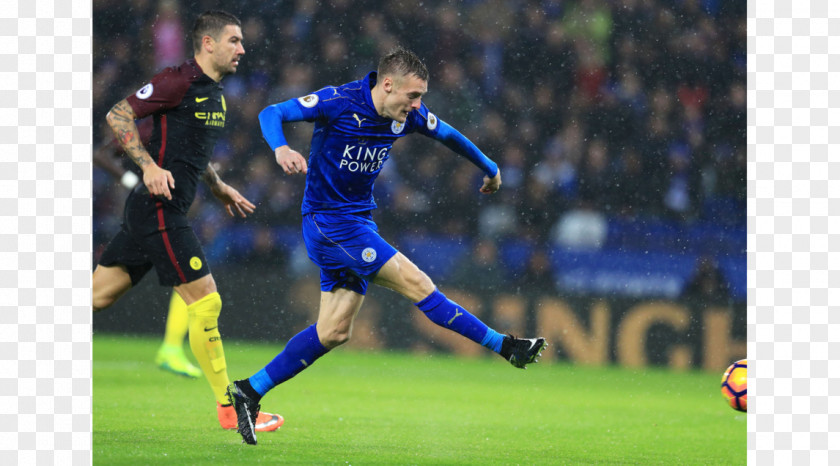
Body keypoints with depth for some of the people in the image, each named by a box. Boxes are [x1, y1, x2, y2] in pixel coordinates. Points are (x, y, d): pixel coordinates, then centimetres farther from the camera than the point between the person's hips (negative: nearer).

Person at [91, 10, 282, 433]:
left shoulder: (214, 93, 16)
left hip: (164, 211, 10)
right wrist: (149, 165, -23)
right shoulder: (178, 81, -13)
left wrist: (219, 188, 24)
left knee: (97, 296, 11)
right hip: (158, 211, -10)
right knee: (205, 302, -7)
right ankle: (229, 408, -1)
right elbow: (117, 115, -14)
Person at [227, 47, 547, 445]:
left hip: (357, 223, 8)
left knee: (334, 331, 4)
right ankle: (502, 346, -6)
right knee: (416, 284, -12)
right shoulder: (340, 102, -17)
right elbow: (271, 114, -16)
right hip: (329, 220, -8)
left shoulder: (407, 116, 2)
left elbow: (447, 135, 20)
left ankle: (250, 390, 9)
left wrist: (490, 169, 33)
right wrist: (281, 148, -37)